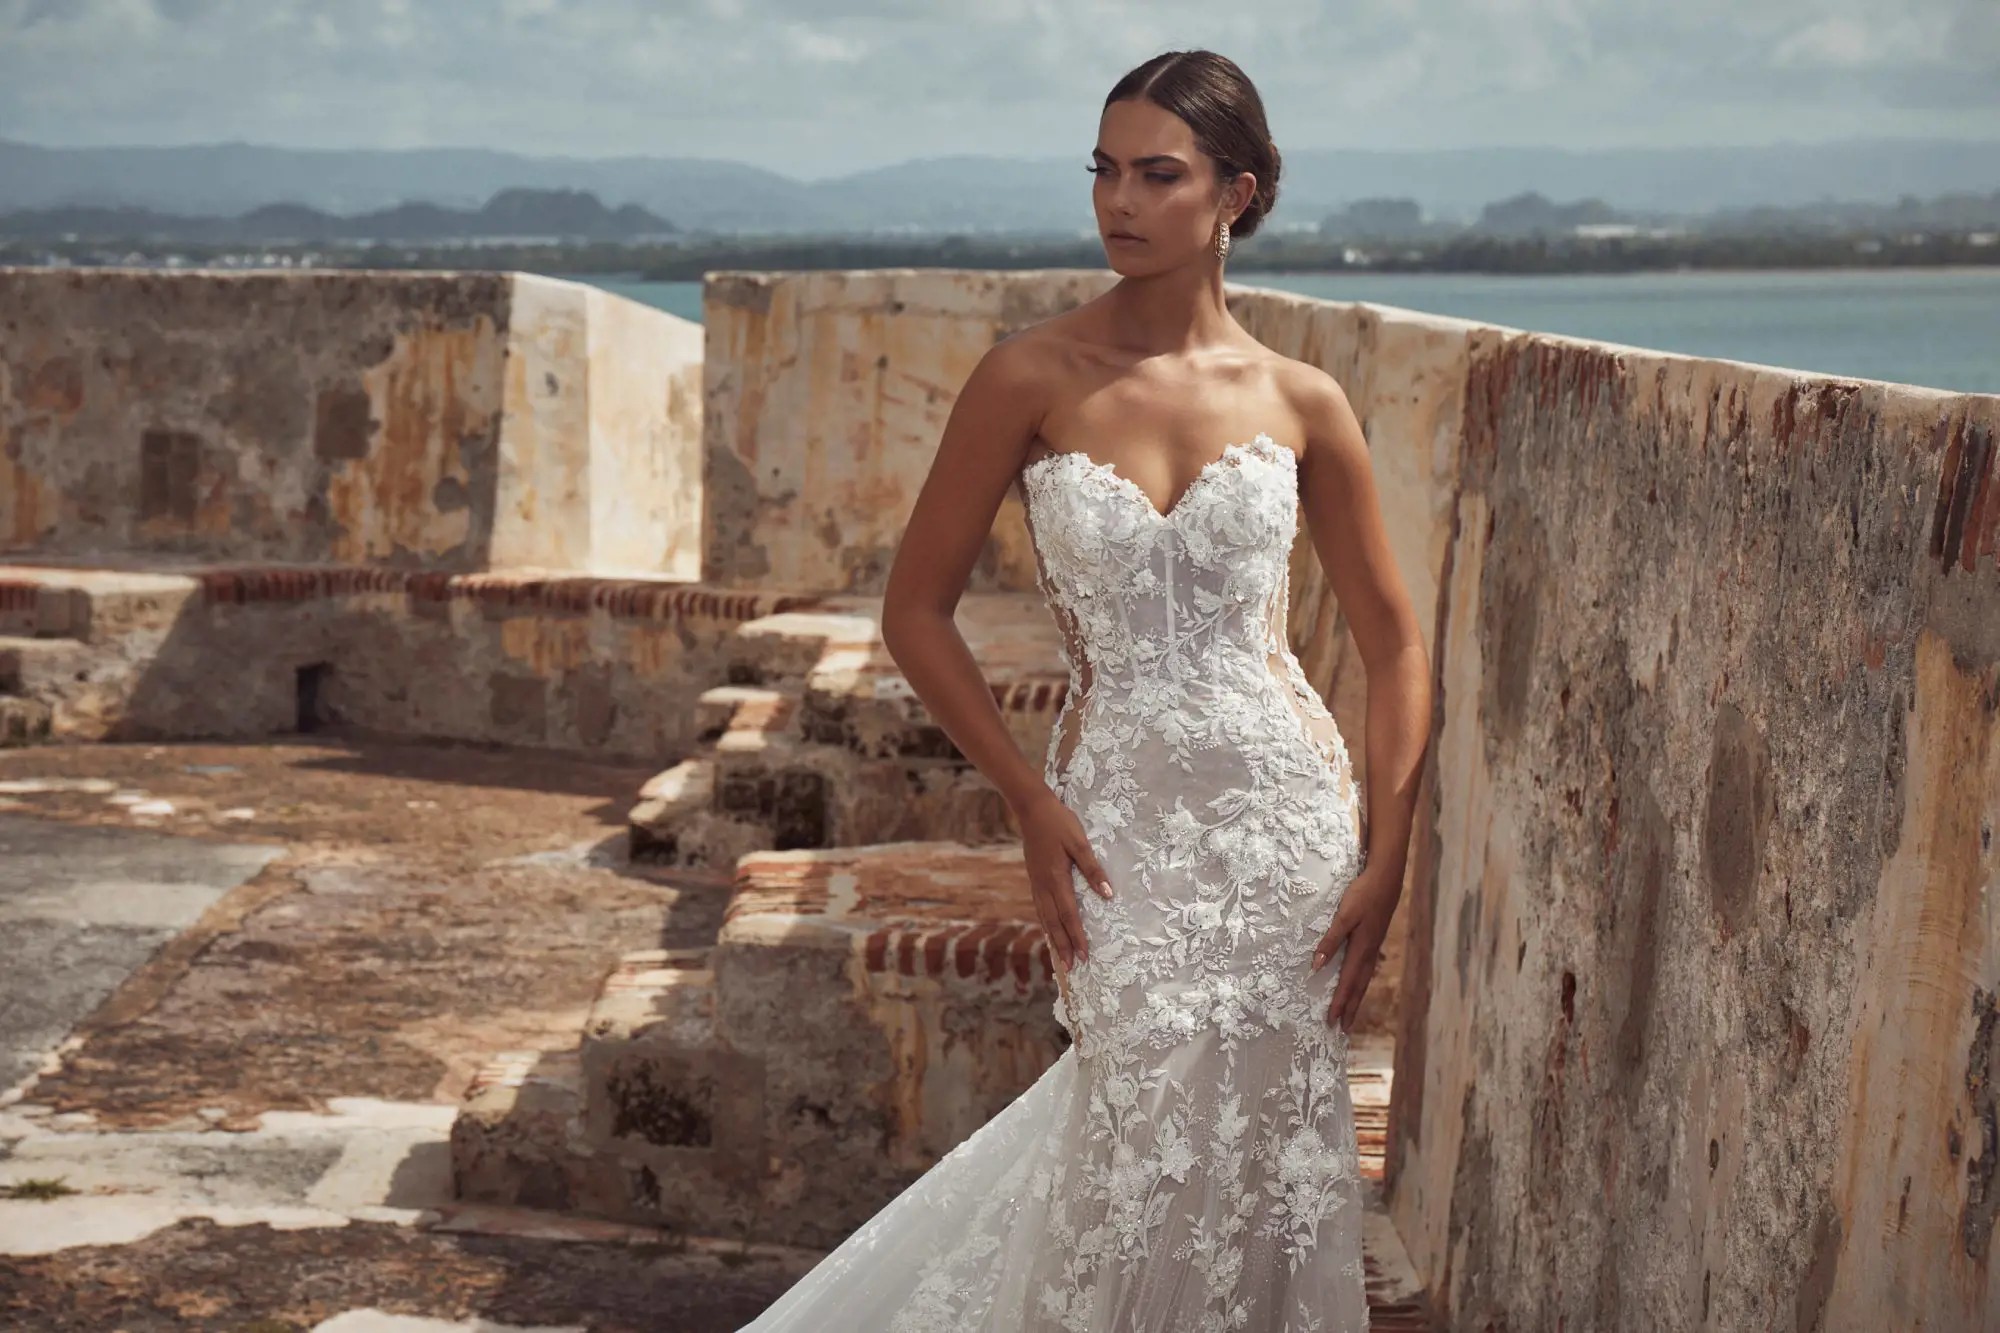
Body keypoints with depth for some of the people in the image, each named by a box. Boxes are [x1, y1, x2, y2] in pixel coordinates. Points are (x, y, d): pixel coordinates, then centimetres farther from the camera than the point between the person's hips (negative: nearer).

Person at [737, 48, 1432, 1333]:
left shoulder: (1301, 402, 1)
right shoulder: (1032, 379, -4)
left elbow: (1395, 641, 7)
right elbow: (917, 610, 0)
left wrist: (1386, 858, -1)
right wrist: (1032, 802, -5)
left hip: (1290, 812, 2)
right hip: (1119, 823, -1)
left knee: (1271, 1165, 6)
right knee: (1155, 1158, -1)